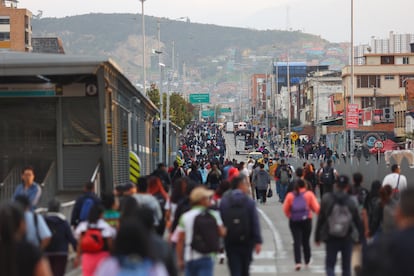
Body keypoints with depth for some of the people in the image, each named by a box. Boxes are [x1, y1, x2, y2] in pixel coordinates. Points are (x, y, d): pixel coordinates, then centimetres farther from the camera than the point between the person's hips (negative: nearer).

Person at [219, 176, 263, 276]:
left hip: (230, 242, 0)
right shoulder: (249, 201, -7)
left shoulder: (223, 202, -1)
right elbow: (255, 223, -10)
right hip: (246, 241, 0)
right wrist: (258, 241, -7)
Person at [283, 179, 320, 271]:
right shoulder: (309, 194, -1)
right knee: (306, 241, 12)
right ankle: (307, 261, 23)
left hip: (294, 221, 0)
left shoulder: (290, 195, 2)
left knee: (297, 241, -2)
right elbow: (316, 207, -5)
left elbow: (285, 209, 2)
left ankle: (298, 262, -14)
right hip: (306, 220, 0)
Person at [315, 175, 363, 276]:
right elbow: (357, 221, -3)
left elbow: (320, 219, -5)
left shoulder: (326, 199, -8)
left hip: (331, 238, -1)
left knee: (330, 264, 7)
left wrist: (317, 237, 4)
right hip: (347, 239, 1)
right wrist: (361, 237, 9)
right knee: (346, 267, 13)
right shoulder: (351, 202, -8)